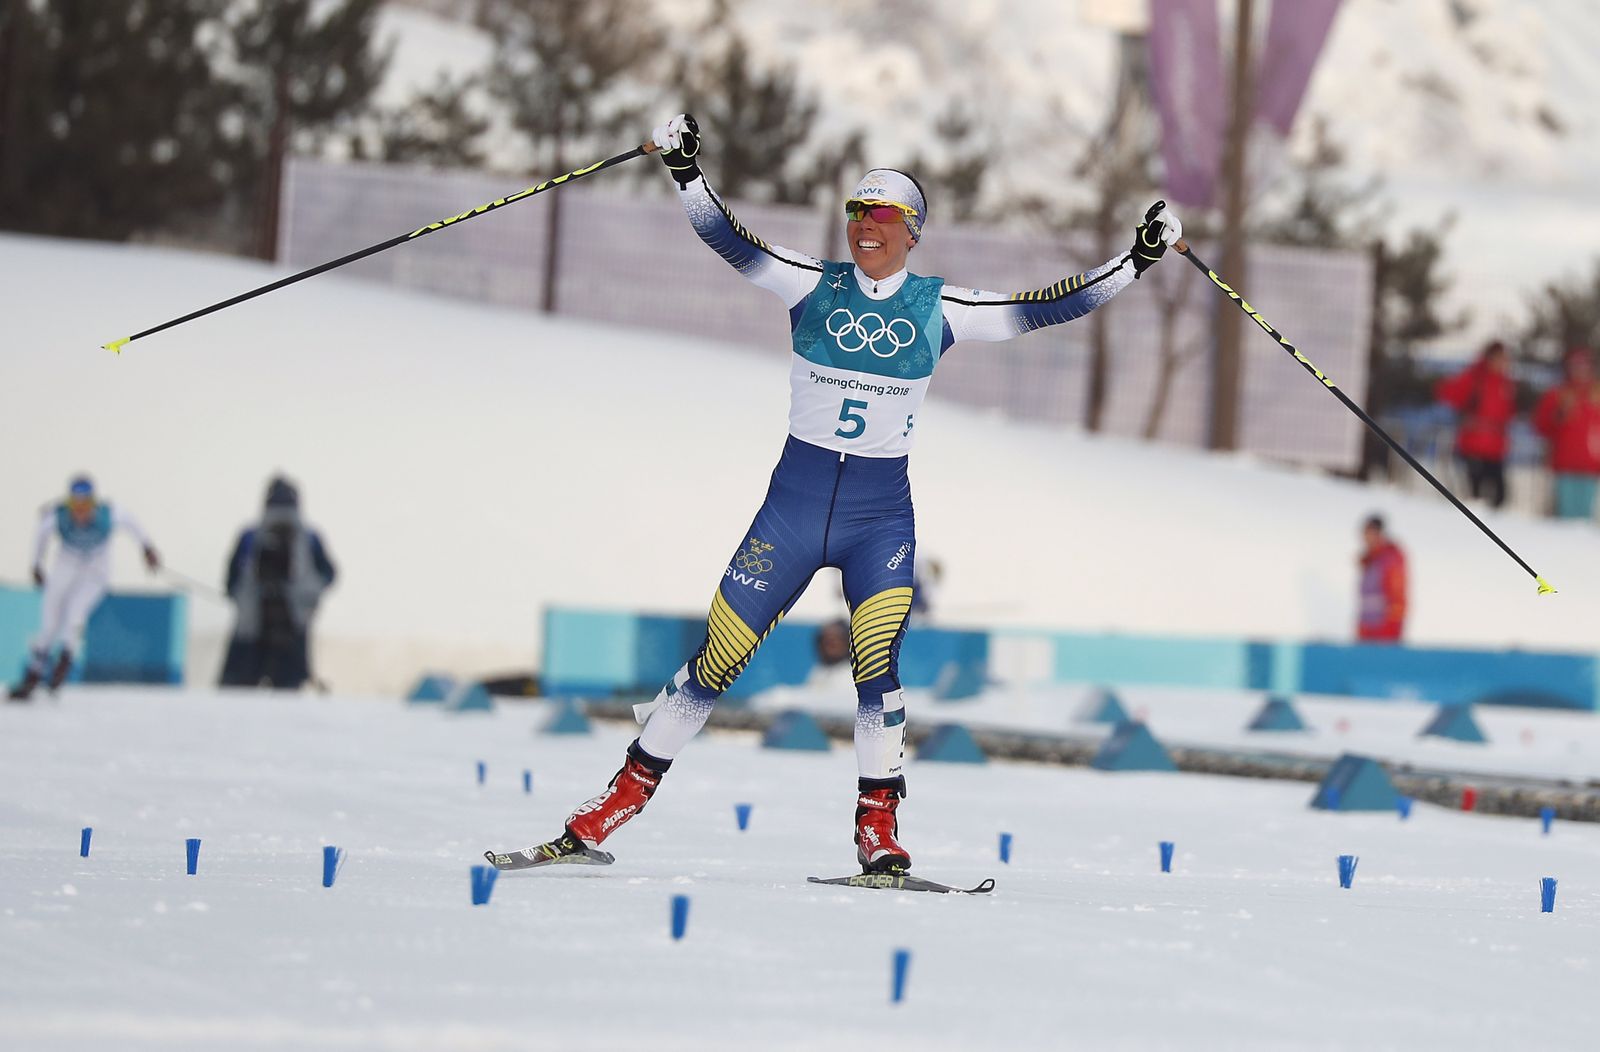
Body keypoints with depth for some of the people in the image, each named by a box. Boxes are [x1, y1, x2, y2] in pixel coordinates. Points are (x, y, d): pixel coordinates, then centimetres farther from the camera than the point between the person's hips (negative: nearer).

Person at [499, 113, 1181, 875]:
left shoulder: (938, 310, 1)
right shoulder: (815, 287, 0)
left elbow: (1042, 308, 1)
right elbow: (731, 243, -11)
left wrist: (1135, 262, -4)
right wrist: (686, 173, -25)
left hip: (882, 514, 0)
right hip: (794, 501, 0)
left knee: (878, 665, -19)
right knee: (714, 663, -1)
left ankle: (878, 833, -10)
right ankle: (606, 818, 7)